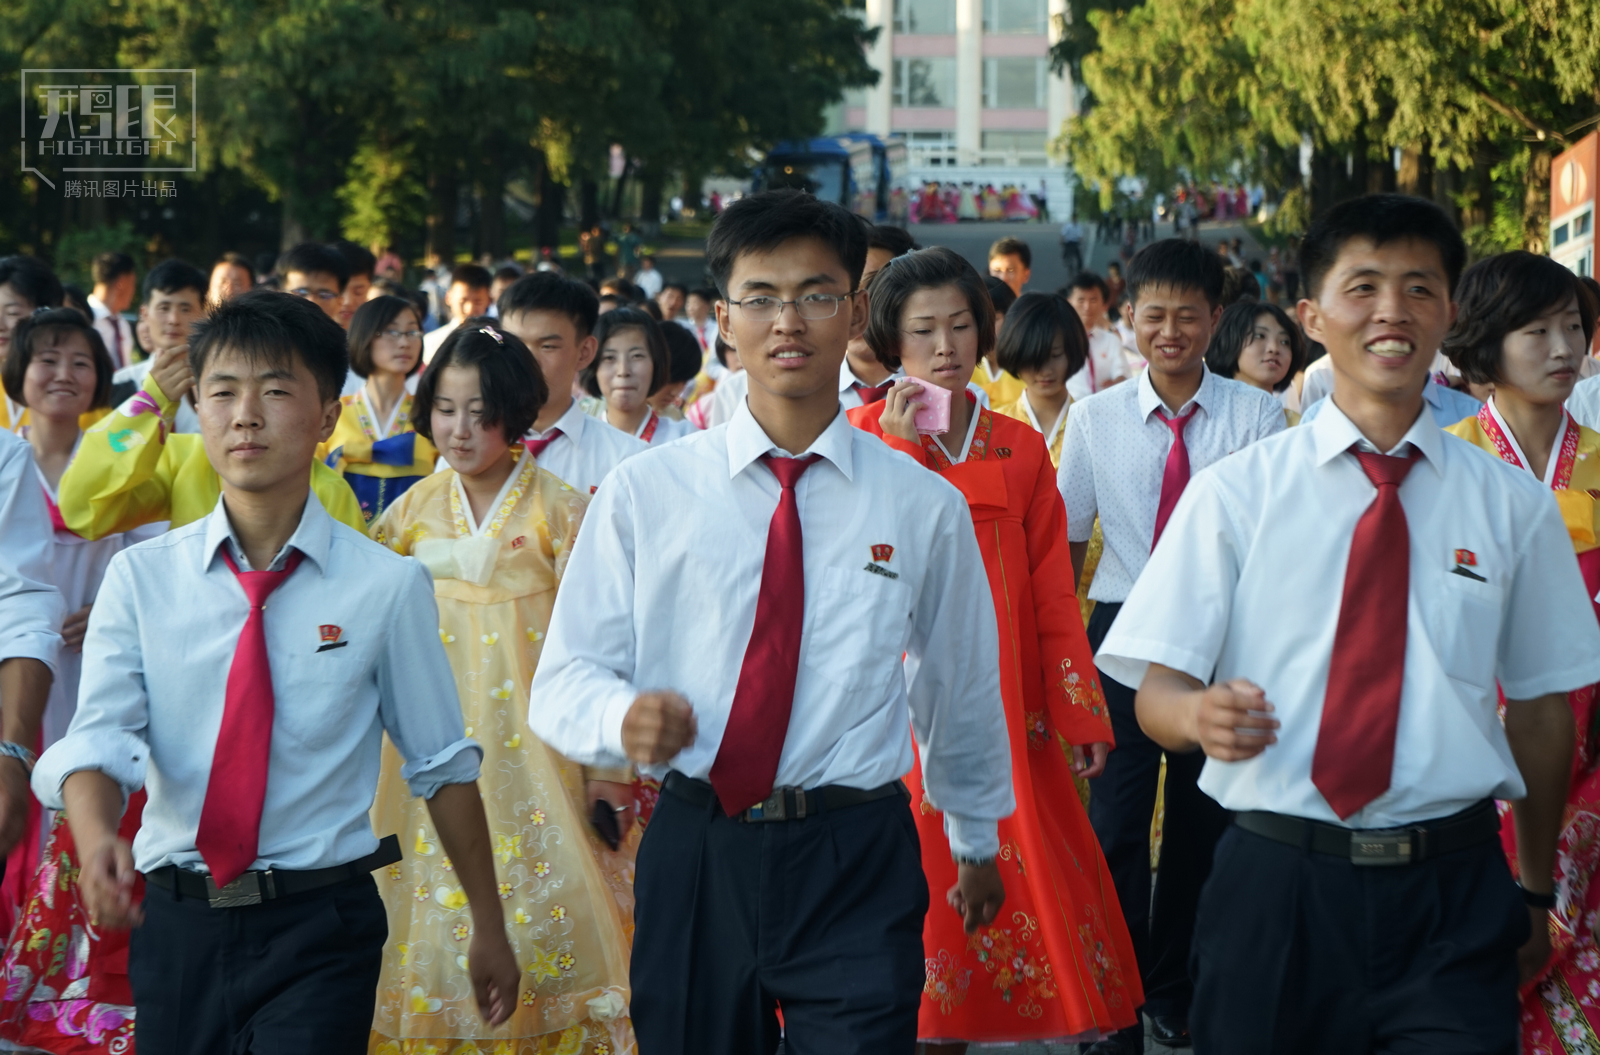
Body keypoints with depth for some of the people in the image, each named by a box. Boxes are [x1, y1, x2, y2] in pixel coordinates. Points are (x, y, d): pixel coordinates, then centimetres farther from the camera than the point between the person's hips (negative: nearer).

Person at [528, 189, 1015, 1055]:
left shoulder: (923, 508, 5)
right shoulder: (642, 493, 3)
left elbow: (963, 689, 18)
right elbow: (565, 676, 2)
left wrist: (976, 840, 29)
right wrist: (623, 716, -21)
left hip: (857, 865, -1)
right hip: (694, 859, 1)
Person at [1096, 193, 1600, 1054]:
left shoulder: (1511, 505, 7)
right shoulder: (1235, 492, 3)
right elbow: (1157, 692, -2)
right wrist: (1202, 715, -24)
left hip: (1452, 896, 1)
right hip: (1275, 883, 0)